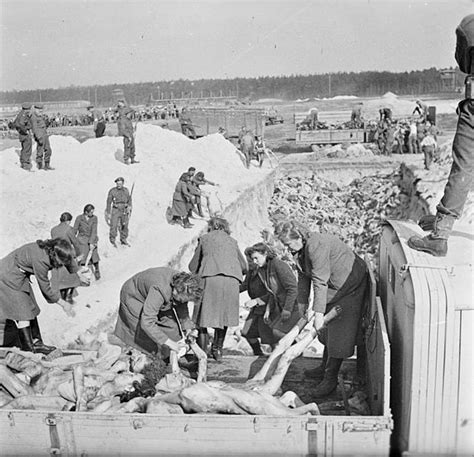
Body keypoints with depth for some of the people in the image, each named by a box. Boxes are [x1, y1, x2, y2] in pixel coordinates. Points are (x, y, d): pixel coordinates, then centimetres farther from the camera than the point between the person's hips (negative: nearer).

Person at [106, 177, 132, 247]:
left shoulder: (126, 190, 2)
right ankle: (112, 241, 5)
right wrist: (108, 213, -3)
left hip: (124, 211, 3)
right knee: (114, 226, -9)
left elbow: (129, 200, 12)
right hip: (115, 210, -3)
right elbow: (109, 202, -1)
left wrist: (129, 209, 1)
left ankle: (123, 240, 25)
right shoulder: (112, 191, -7)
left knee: (125, 226, 9)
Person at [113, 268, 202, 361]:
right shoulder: (159, 291, -45)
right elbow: (147, 323, -45)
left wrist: (187, 325, -8)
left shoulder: (181, 283, -23)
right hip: (133, 297, -7)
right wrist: (169, 343, -43)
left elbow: (181, 306, 0)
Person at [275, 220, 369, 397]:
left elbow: (320, 282, -33)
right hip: (334, 287, 10)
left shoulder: (316, 246, -31)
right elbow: (304, 277, 8)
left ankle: (331, 378, 0)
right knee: (328, 329, 18)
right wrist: (303, 304, 8)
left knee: (339, 331, -8)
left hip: (350, 284, -10)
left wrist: (318, 314, -32)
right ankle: (325, 366, 33)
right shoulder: (300, 249, -1)